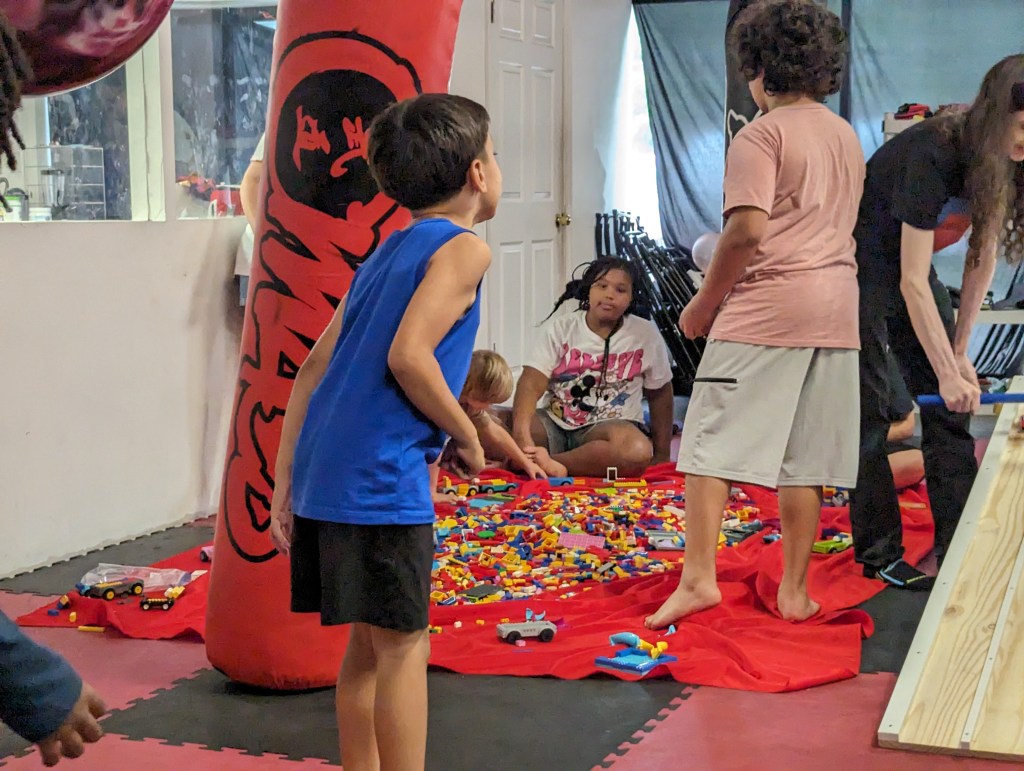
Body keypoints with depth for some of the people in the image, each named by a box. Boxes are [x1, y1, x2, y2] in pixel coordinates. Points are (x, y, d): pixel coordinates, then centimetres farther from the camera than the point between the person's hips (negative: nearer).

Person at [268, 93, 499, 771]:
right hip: (381, 480, -8)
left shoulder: (385, 256, 19)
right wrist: (468, 436, -5)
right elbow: (407, 355, -19)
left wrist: (286, 481, 18)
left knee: (370, 640, 18)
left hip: (323, 471, 8)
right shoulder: (463, 247, -5)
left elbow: (313, 368, 17)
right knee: (402, 646, 0)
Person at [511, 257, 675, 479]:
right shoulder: (558, 327, -1)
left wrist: (661, 455, 9)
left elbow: (660, 394, 13)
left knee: (639, 450, -38)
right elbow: (532, 384, -13)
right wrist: (521, 436, -31)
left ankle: (546, 462, -29)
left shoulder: (646, 334, 1)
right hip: (555, 423, 0)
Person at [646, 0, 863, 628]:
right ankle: (795, 592, 13)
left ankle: (699, 577, -9)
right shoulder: (848, 137, 16)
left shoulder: (762, 135, -7)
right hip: (836, 310, 7)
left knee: (711, 441, -2)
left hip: (765, 309, -7)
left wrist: (704, 302, -6)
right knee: (805, 458, 9)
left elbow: (748, 230, -17)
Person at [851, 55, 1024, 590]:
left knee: (949, 409, 1)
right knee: (869, 412, -6)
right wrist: (949, 371, -28)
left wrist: (960, 352, -3)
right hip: (860, 266, -7)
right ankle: (880, 554, 3)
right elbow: (913, 282, -29)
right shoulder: (933, 154, -31)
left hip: (907, 261, 7)